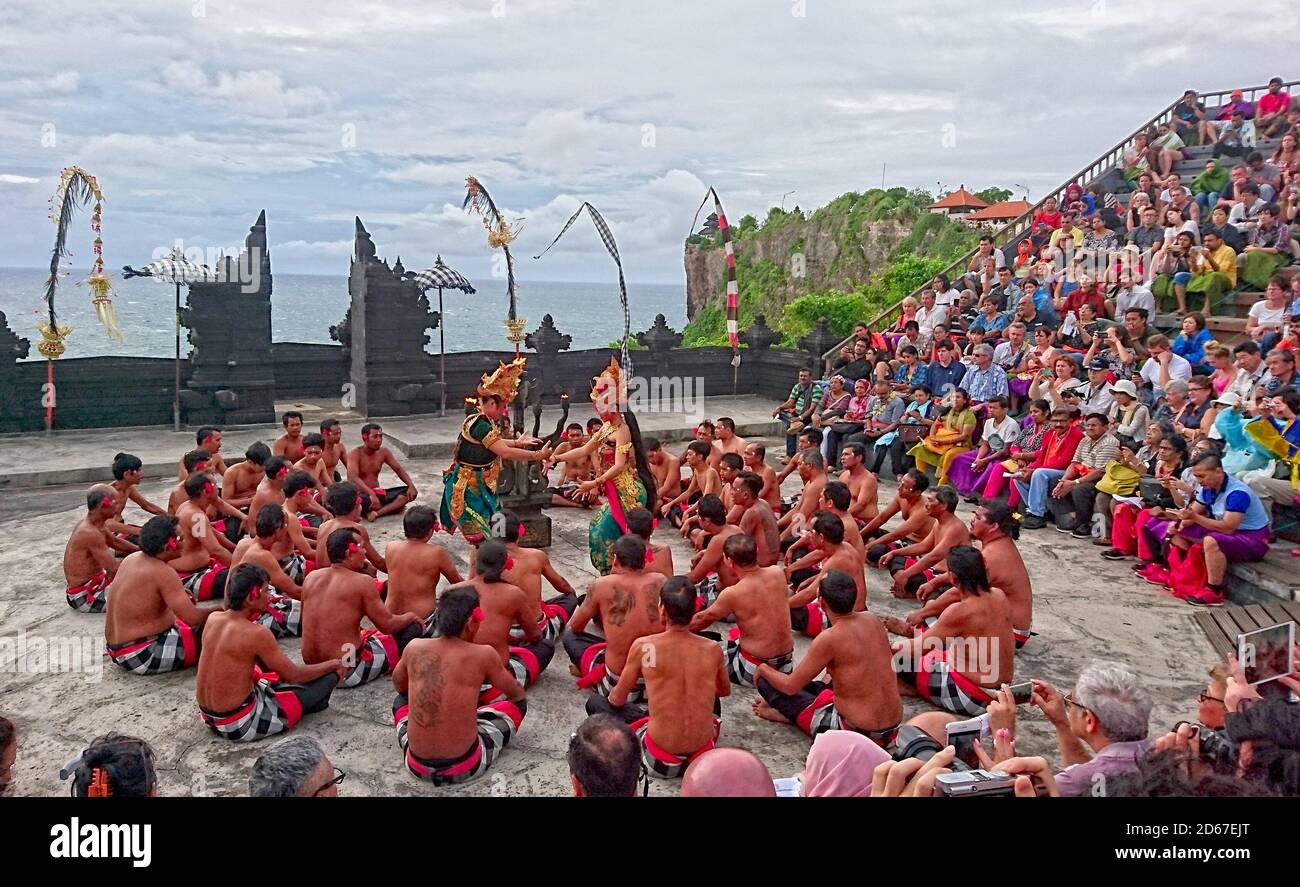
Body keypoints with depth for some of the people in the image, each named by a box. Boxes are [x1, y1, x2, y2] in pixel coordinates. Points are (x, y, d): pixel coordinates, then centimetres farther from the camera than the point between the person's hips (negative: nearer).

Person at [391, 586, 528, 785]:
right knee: (518, 702, 16)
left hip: (417, 766, 4)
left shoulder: (414, 648, -3)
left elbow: (398, 686, 20)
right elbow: (518, 694, 6)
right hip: (464, 767, -4)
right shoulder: (484, 654, -12)